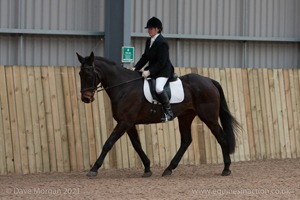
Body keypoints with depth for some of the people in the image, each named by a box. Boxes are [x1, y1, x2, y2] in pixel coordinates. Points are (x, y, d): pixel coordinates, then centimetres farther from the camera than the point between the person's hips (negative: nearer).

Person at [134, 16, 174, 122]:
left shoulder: (162, 43, -18)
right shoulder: (149, 41, 10)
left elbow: (161, 62, -22)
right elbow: (145, 57, 15)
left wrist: (149, 72, -27)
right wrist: (135, 68, 3)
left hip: (163, 70, -10)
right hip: (152, 69, 10)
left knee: (158, 88, -32)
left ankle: (169, 112, -23)